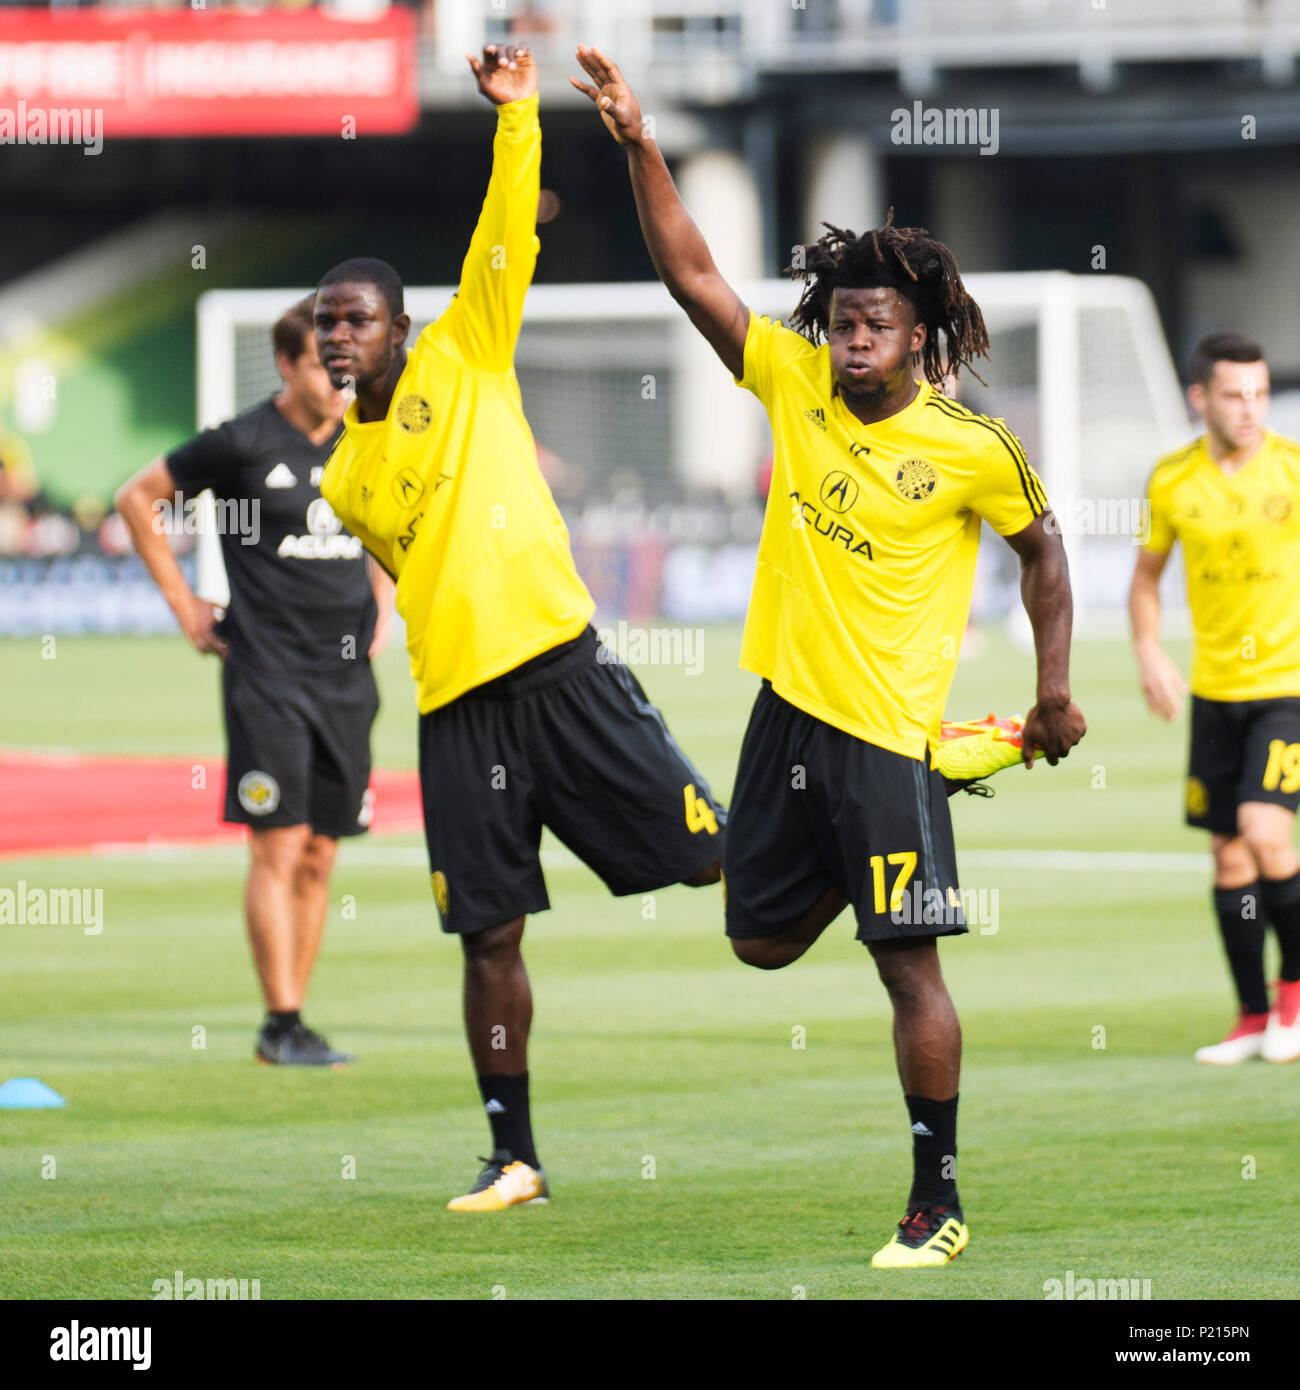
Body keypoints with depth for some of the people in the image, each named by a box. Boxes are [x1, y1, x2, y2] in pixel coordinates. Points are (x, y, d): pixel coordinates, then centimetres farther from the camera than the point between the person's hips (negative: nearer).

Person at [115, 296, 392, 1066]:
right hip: (266, 673, -5)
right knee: (280, 846, -10)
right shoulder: (244, 444, -7)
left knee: (319, 857, 5)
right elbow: (139, 497, 4)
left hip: (347, 677, 5)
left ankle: (293, 1018, 10)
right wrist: (186, 605, 2)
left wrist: (382, 603, 15)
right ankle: (282, 1026, -7)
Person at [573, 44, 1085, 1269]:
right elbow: (692, 275, -2)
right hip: (787, 707, 5)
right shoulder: (794, 380, -1)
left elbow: (1042, 549, 4)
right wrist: (637, 146, -12)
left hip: (887, 730, -5)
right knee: (763, 939, 14)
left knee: (909, 963, -8)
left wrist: (1055, 694, 3)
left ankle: (938, 1203, -2)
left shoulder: (973, 449, -10)